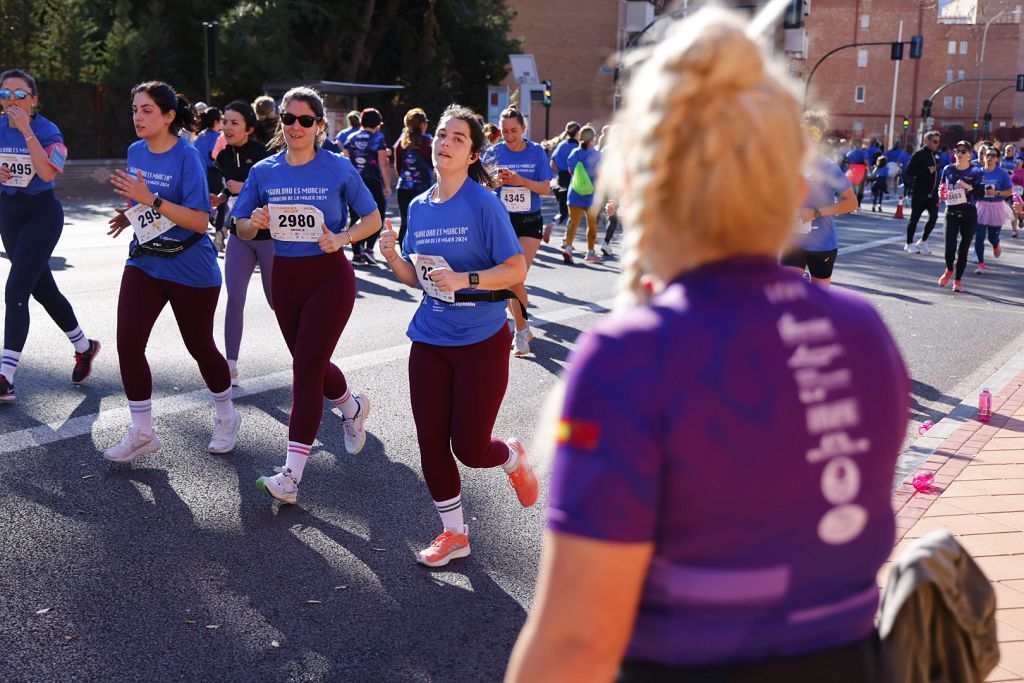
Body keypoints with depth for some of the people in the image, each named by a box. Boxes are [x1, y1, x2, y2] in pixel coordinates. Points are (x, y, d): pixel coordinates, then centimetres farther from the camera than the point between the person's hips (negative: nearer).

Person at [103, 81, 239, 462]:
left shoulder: (187, 157, -16)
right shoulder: (136, 152, 5)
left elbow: (200, 221, -23)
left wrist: (151, 200, -30)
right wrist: (129, 216, 3)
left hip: (190, 269, -5)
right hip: (144, 263, 6)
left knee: (200, 346, 8)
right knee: (127, 343, -7)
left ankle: (226, 417, 33)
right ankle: (141, 433, 7)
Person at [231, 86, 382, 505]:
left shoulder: (339, 169, -7)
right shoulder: (264, 172, 2)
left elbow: (372, 219, 1)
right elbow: (241, 229, 8)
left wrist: (342, 238, -17)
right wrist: (255, 223, -14)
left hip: (329, 277, -5)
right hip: (285, 277, 5)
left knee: (306, 366, -12)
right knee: (310, 363, 17)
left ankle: (291, 476, -11)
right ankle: (352, 408, 50)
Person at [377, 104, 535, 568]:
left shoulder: (483, 203, -12)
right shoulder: (419, 207, 6)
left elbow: (517, 269, -14)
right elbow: (418, 279, 12)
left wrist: (465, 279, -26)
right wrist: (393, 257, -7)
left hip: (481, 342, -5)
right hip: (430, 340, 5)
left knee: (469, 448, -2)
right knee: (432, 443, 6)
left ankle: (512, 457, 34)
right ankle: (454, 534, 25)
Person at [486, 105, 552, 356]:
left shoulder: (536, 151, -2)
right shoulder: (494, 152, 0)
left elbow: (546, 189, -5)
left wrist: (520, 180, -20)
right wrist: (495, 182, -20)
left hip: (529, 222, -2)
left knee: (516, 277, -14)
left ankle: (521, 331, 1)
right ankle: (522, 329, 22)